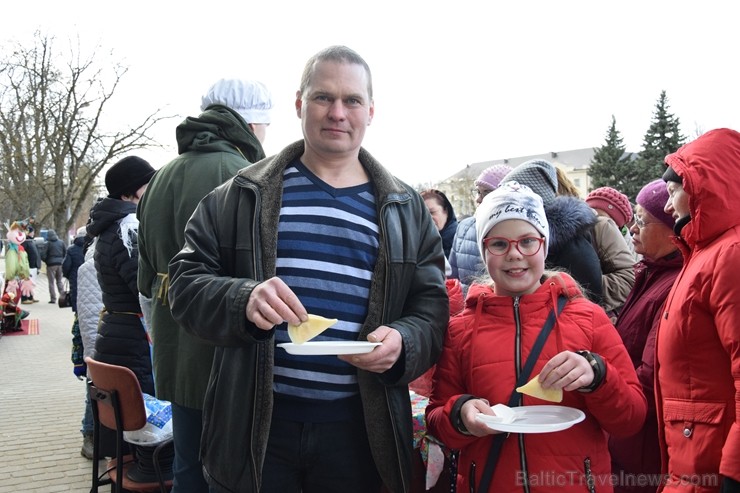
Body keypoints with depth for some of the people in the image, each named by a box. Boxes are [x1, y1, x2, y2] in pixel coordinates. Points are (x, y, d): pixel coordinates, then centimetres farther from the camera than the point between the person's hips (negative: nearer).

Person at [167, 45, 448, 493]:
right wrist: (242, 301, -19)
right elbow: (186, 279, 2)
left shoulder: (407, 209, 7)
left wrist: (402, 342, -17)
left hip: (358, 428, 2)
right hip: (255, 421, -1)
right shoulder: (243, 194, 4)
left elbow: (431, 308, 6)